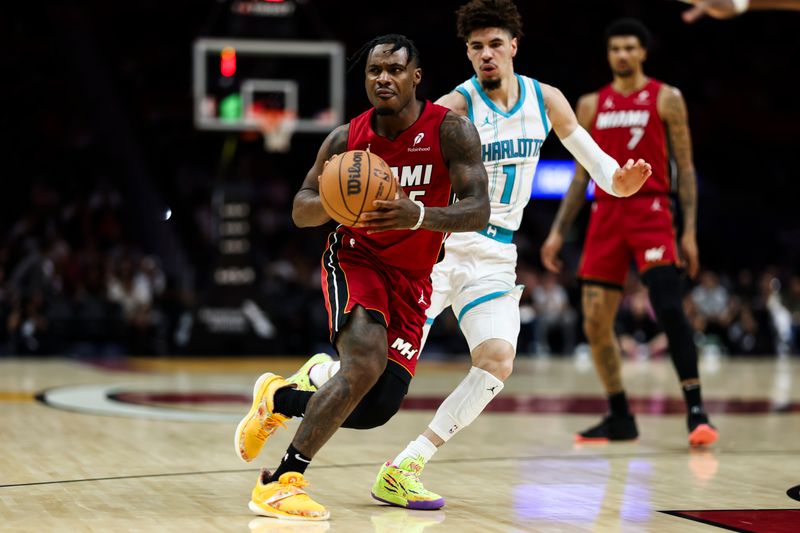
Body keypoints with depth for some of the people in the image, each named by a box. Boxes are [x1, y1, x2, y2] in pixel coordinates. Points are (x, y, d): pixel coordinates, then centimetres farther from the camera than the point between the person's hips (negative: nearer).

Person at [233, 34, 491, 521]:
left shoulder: (451, 131, -13)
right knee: (366, 363, -30)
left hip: (411, 280, 2)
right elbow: (301, 213, 0)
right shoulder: (346, 139, -7)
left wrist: (419, 215, -41)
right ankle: (281, 483, -25)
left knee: (376, 409, -5)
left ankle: (278, 398, 25)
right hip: (355, 260, -2)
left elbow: (478, 211, -22)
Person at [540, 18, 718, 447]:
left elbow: (685, 169, 2)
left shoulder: (666, 99, 3)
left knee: (669, 308, -20)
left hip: (650, 211, -4)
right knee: (595, 323, 3)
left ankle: (696, 410, -18)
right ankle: (620, 418, 16)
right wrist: (558, 231, 10)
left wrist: (689, 230, -6)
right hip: (606, 215, 4)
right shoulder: (591, 105, 14)